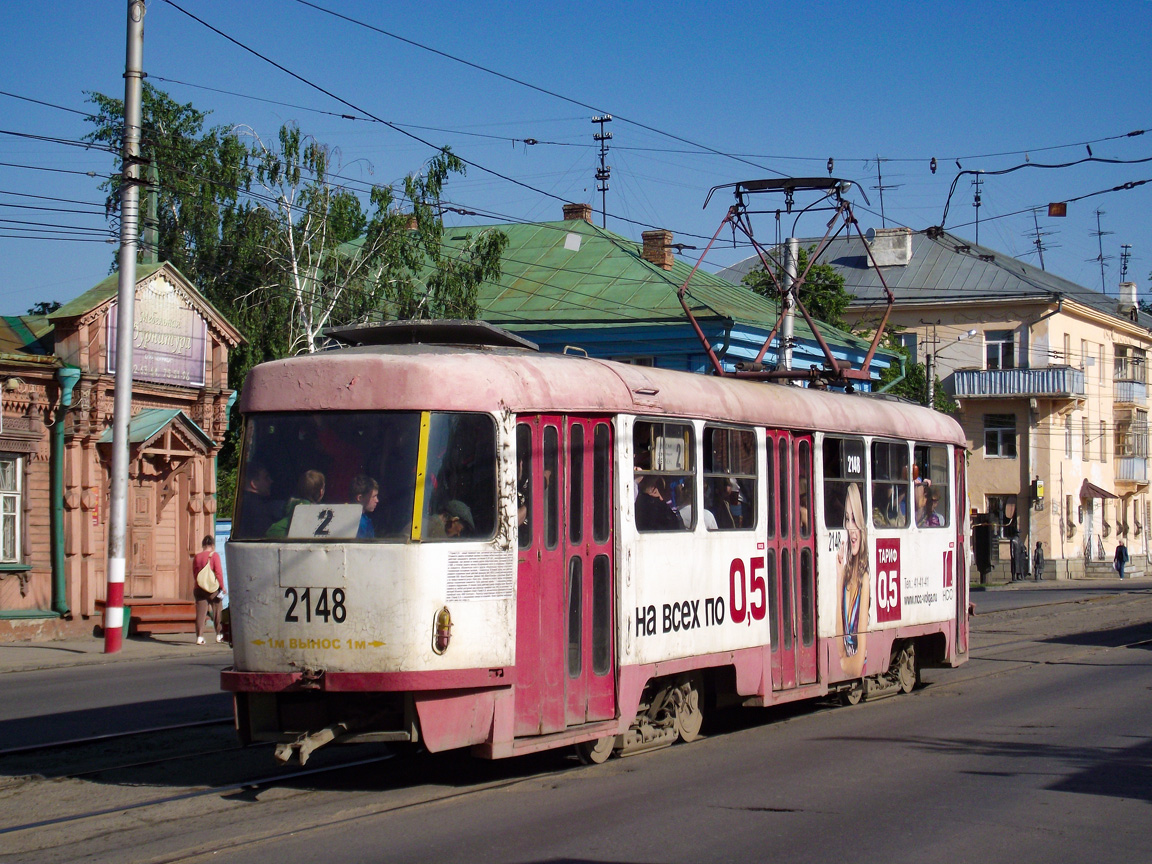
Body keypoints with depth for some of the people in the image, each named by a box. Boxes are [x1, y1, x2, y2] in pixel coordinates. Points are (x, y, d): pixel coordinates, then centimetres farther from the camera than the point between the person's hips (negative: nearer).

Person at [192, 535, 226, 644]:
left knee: (201, 612, 1)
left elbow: (194, 573, 13)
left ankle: (199, 636, -9)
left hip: (199, 589, 3)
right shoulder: (214, 555, -7)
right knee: (217, 612, 12)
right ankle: (219, 635, 19)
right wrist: (222, 586, -3)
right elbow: (219, 572, -10)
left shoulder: (196, 557, 6)